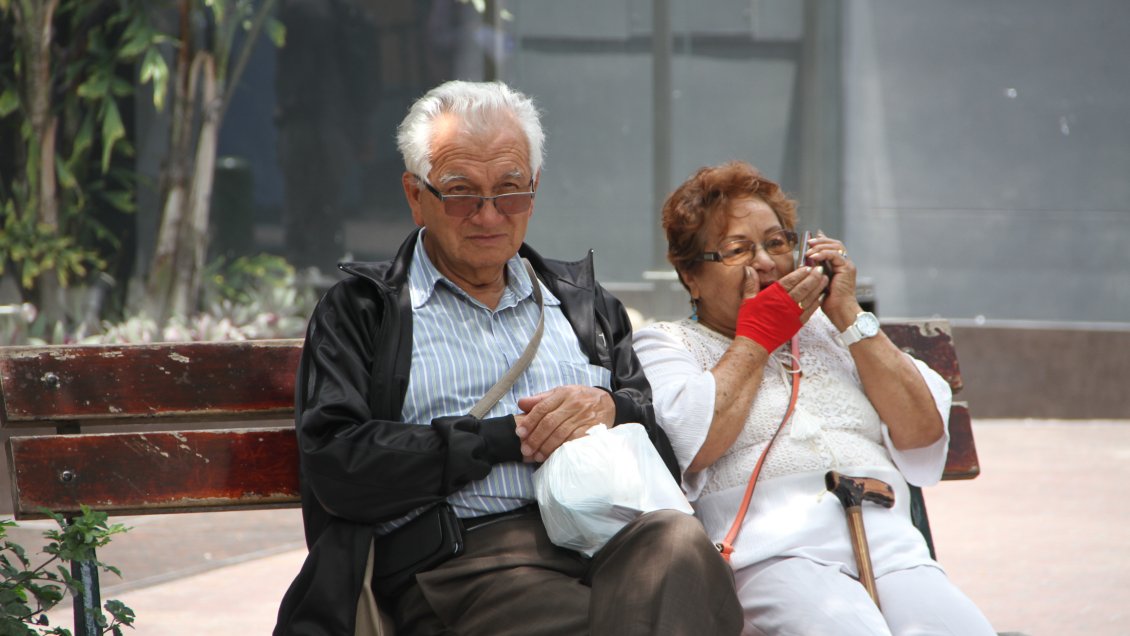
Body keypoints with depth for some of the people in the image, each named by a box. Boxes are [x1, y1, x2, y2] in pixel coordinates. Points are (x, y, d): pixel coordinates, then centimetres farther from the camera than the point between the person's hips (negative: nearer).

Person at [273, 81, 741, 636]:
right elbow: (335, 467, -3)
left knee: (677, 538, -34)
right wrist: (505, 437, -4)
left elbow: (669, 434, 20)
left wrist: (609, 408, -4)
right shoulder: (359, 311, 14)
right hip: (459, 561, -5)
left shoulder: (583, 303, 28)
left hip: (604, 538, 5)